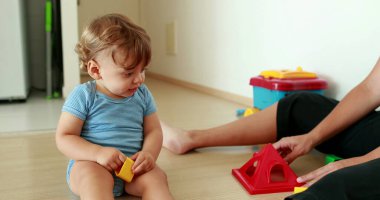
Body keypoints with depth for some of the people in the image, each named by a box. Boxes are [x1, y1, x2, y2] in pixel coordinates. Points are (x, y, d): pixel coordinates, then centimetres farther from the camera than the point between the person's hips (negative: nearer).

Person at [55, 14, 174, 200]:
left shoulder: (143, 95, 6)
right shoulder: (84, 96, -7)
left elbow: (153, 131, 7)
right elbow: (64, 138, -9)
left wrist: (149, 154, -17)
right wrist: (99, 153, -24)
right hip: (90, 164, -3)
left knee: (156, 177, -25)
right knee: (93, 176, -36)